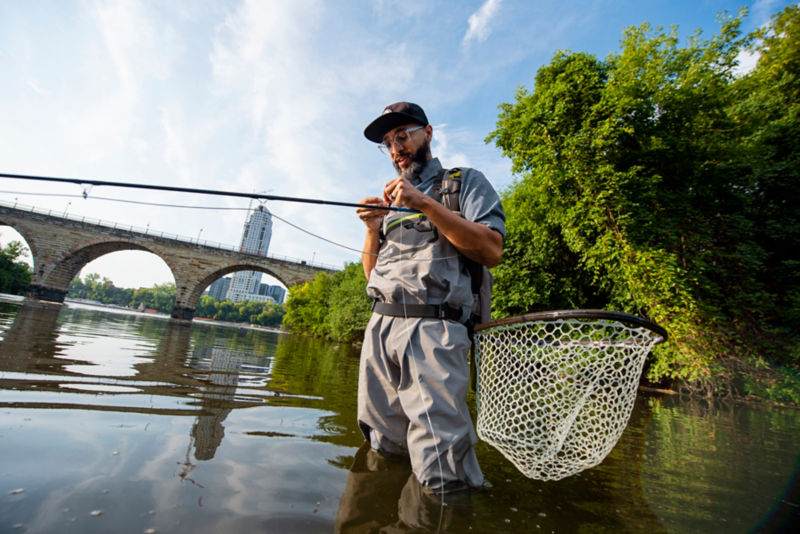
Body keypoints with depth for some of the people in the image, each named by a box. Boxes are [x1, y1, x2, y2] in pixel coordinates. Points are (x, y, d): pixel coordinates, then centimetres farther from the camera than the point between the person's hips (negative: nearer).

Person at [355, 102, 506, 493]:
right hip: (378, 327, 6)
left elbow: (491, 251, -7)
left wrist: (425, 204, -10)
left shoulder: (465, 182, 10)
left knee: (441, 478, -9)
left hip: (432, 328, -5)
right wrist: (373, 230, 3)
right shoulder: (391, 200, 25)